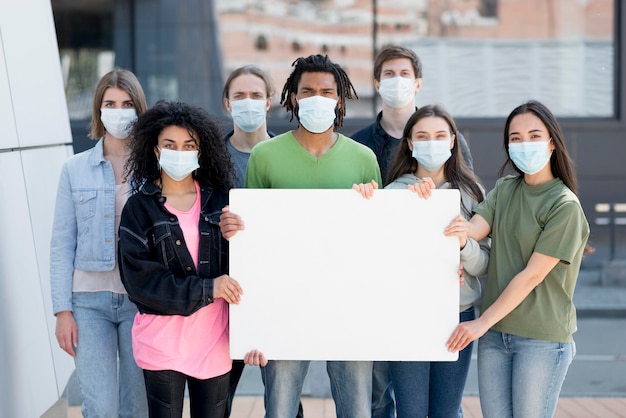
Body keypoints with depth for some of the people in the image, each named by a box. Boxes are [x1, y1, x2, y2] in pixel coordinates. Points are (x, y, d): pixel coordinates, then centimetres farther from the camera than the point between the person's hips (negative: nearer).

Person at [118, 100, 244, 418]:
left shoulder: (219, 200, 6)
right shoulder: (139, 208, 0)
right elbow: (138, 278, -10)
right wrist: (206, 289, -14)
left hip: (214, 338, 2)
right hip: (162, 341, -2)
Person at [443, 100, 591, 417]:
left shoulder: (565, 206, -10)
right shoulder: (504, 189, 10)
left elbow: (532, 275, -14)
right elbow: (476, 226, -7)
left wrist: (482, 323, -15)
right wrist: (463, 230, -32)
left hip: (542, 339, -5)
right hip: (495, 333, 5)